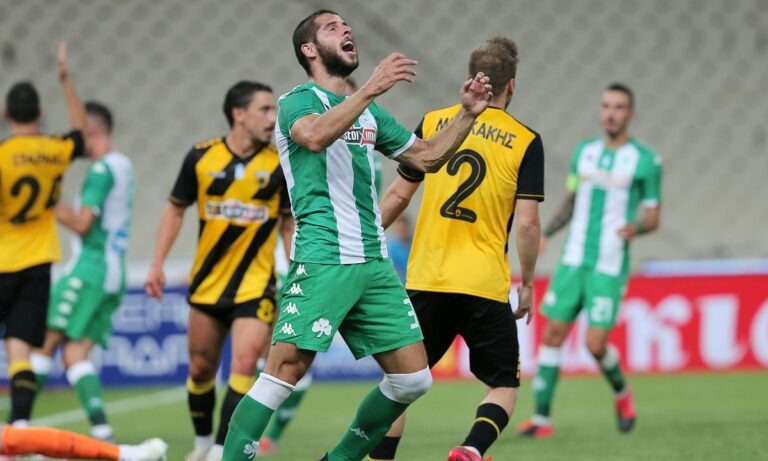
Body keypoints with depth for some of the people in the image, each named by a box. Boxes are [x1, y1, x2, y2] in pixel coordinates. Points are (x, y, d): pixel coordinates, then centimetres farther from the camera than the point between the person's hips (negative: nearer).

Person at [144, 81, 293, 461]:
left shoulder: (280, 164, -5)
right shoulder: (202, 157, -4)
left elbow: (289, 223, 5)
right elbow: (176, 209, 8)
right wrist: (157, 265, 3)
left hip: (256, 285, -2)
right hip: (208, 283, 2)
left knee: (245, 363, -18)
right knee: (201, 369, 11)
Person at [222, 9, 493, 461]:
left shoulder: (369, 111, 21)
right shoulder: (297, 101, -1)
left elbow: (427, 156, 25)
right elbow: (315, 136, -24)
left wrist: (467, 114, 12)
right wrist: (370, 89, -30)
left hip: (375, 265, 7)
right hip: (322, 263, -7)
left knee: (413, 378, 5)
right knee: (287, 370, -15)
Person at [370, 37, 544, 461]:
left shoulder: (433, 123, 5)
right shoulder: (526, 141, -2)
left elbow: (398, 195, 8)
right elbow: (527, 222, -7)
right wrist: (527, 284, 5)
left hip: (426, 280, 2)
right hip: (486, 284, -2)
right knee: (504, 386, 10)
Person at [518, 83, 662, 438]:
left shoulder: (645, 161, -2)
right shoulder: (584, 152, 10)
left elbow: (653, 217, 2)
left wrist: (635, 227, -19)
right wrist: (545, 234, 6)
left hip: (610, 267, -4)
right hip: (574, 259, 4)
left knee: (596, 344, -10)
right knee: (553, 334, -3)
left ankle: (621, 392, 22)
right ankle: (541, 418, 2)